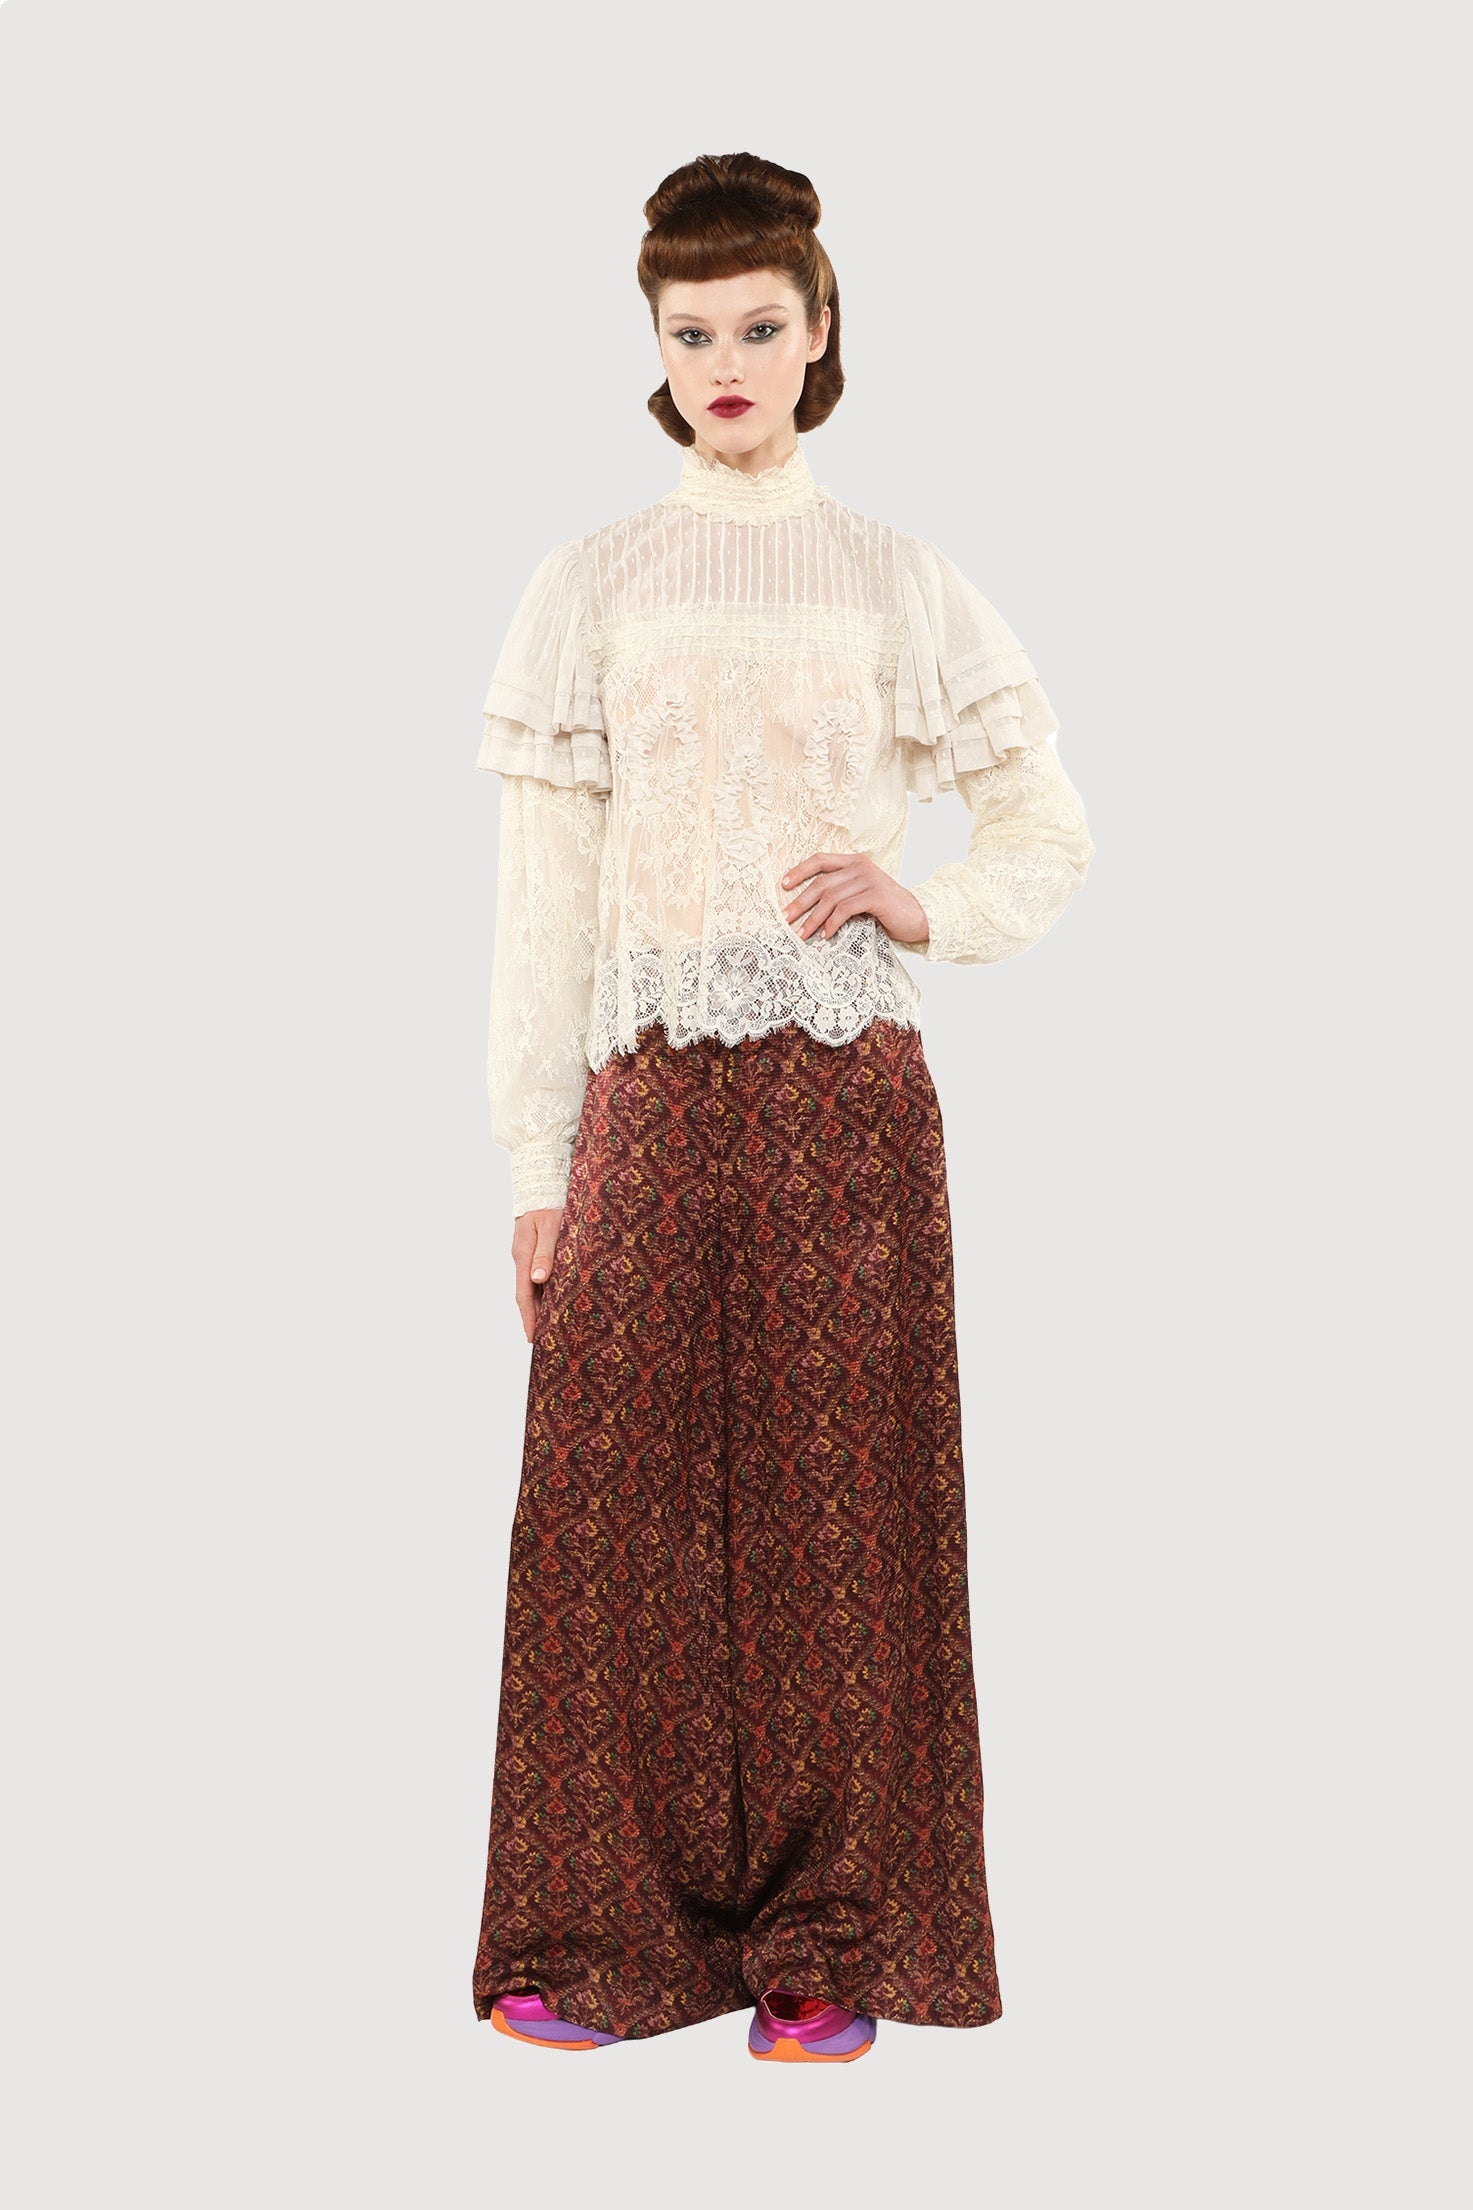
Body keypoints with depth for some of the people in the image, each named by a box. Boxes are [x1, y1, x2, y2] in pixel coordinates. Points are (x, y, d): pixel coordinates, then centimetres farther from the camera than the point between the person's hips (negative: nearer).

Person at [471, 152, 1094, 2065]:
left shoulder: (897, 584, 8)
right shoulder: (592, 589, 8)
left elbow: (1053, 839, 11)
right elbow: (542, 887, 6)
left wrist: (922, 911, -9)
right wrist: (533, 1159, 1)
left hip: (849, 1099, 0)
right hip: (652, 1096, 1)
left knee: (839, 1511, 1)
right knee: (620, 1503, -2)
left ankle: (831, 1947, 13)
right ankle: (611, 1939, 11)